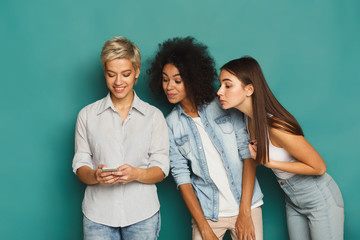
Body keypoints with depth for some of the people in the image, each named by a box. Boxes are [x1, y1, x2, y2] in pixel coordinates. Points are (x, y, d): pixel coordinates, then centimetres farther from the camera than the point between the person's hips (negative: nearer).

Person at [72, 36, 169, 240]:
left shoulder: (154, 116, 4)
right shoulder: (87, 115, 7)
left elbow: (161, 169, 1)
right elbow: (80, 165, 5)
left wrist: (137, 174, -19)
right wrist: (95, 176, -17)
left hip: (142, 215, 0)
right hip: (98, 215, 0)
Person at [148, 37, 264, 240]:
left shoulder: (224, 105, -5)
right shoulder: (171, 124, -1)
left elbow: (248, 154, -6)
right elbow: (181, 177, -2)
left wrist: (245, 212, -11)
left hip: (246, 205, -1)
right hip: (207, 213, 1)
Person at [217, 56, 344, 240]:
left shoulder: (276, 126, -31)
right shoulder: (250, 118, -6)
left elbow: (318, 167, -23)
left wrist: (268, 163, -24)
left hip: (319, 198, -8)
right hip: (292, 200, 8)